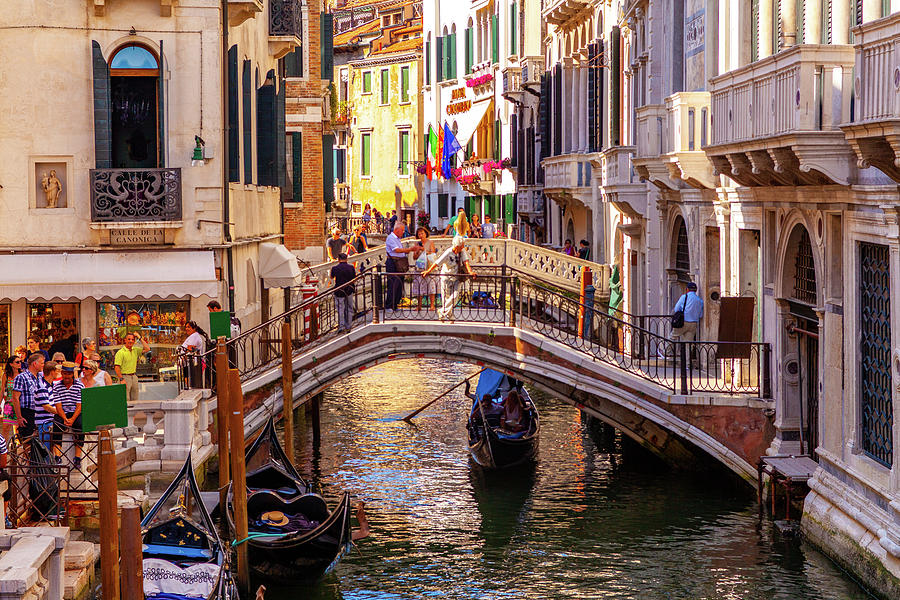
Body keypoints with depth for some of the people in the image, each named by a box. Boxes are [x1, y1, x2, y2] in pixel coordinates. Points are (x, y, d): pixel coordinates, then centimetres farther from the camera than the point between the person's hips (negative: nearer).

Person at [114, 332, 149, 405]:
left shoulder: (135, 351, 9)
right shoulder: (120, 352, -9)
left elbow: (147, 349, 2)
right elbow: (117, 367, -12)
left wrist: (140, 338, -1)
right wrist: (121, 379, -20)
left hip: (134, 376, 6)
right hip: (125, 376, -6)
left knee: (134, 400, 9)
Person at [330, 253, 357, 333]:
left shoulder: (335, 268, -8)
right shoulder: (351, 267, -5)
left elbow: (331, 277, 9)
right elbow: (354, 279, 4)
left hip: (339, 291, -2)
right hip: (349, 290, 2)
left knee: (340, 309, 4)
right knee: (349, 309, 12)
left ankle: (341, 326, -5)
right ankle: (348, 327, 17)